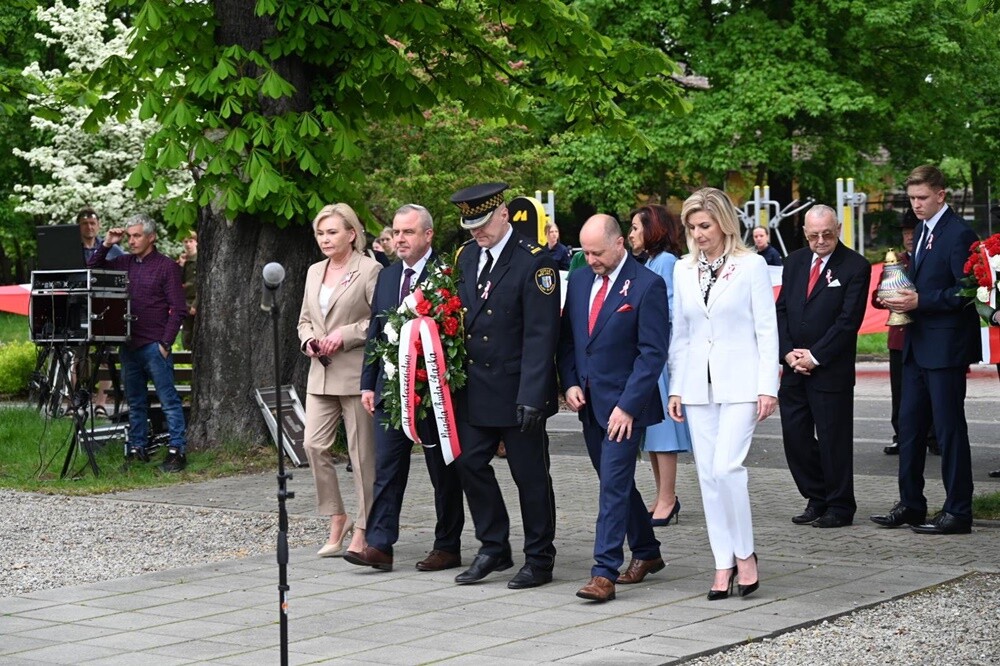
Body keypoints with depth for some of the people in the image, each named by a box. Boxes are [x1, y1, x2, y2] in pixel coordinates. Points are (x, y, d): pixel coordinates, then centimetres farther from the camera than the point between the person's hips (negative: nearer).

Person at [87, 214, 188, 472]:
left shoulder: (167, 266, -2)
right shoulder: (124, 263, 12)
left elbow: (178, 308, -5)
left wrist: (165, 343, -11)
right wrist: (106, 245, 5)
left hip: (154, 345, -6)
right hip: (128, 344, 6)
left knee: (168, 399, -5)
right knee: (135, 401, 12)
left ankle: (177, 451, -4)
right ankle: (137, 449, 19)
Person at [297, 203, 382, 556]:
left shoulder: (370, 270, -6)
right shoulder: (314, 272, 16)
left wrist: (345, 335, -16)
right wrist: (309, 341, 2)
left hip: (356, 374, -6)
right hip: (321, 374, 6)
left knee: (362, 453, 0)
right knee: (314, 444, -2)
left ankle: (362, 530, 8)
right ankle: (336, 520, 12)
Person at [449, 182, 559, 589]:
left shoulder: (534, 263, -12)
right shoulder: (465, 257, 8)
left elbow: (540, 336, -16)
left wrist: (531, 397, -20)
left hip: (517, 391, -6)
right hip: (474, 388, 6)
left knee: (529, 475, 3)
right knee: (470, 464, 7)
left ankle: (539, 559, 15)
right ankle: (494, 549, 21)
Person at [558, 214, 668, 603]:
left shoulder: (647, 286, -12)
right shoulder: (579, 282, 8)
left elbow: (652, 352, -14)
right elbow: (567, 339, 15)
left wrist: (627, 405, -19)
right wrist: (570, 383, 0)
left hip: (624, 405, -7)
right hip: (589, 403, 7)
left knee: (614, 484, -10)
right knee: (616, 483, 16)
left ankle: (605, 573, -9)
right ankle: (646, 552, 32)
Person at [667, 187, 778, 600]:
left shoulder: (751, 266, -3)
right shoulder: (683, 271, 10)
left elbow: (767, 329, -4)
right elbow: (681, 334, 14)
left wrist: (767, 387, -9)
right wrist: (676, 388, 9)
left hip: (740, 383, -5)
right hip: (699, 385, 5)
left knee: (726, 467, -16)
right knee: (708, 474, 3)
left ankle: (745, 554, 0)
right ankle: (723, 564, 10)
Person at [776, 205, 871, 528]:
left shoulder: (855, 267, -7)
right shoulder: (795, 262, 11)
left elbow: (849, 320, -11)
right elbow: (781, 310, 10)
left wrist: (815, 356, -13)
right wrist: (788, 353, -3)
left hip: (831, 370, -6)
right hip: (793, 367, 6)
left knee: (834, 439, 0)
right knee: (795, 436, 7)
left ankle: (840, 507, 12)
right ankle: (817, 499, 21)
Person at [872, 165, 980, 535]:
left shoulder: (958, 234, -13)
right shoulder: (923, 231, 16)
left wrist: (920, 301, -20)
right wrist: (903, 299, 5)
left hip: (945, 348, -9)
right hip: (918, 345, 9)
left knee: (949, 429, -4)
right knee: (909, 426, 12)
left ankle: (958, 512, 3)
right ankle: (911, 505, 21)